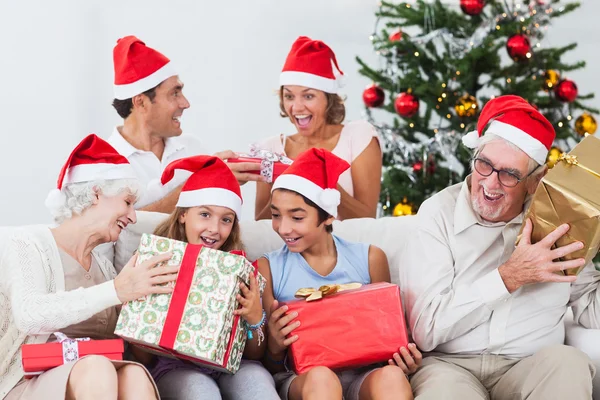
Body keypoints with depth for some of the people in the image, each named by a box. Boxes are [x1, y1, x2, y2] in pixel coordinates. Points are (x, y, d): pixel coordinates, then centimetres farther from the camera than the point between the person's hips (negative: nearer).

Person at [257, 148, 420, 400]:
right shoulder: (268, 268, 3)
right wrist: (275, 346, -17)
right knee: (320, 377, -36)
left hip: (362, 374, 1)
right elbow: (272, 368, 6)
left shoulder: (370, 259, 6)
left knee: (391, 377, -34)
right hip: (299, 378, -1)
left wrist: (403, 357, -6)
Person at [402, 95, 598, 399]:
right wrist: (509, 277, -15)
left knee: (568, 363, -30)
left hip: (532, 367, 3)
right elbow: (425, 330, -11)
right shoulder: (439, 214, -2)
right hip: (450, 365, -3)